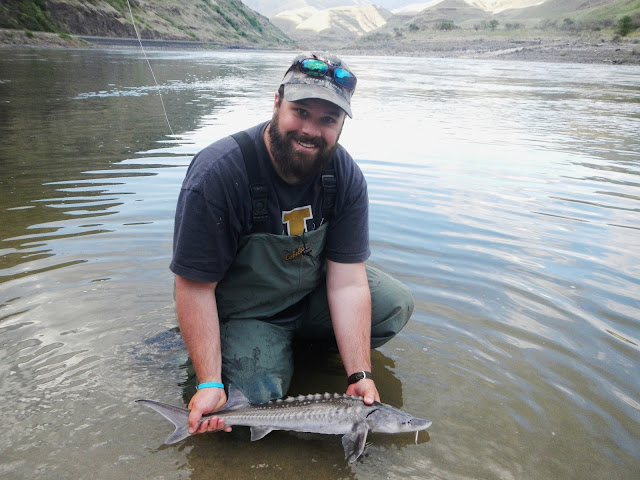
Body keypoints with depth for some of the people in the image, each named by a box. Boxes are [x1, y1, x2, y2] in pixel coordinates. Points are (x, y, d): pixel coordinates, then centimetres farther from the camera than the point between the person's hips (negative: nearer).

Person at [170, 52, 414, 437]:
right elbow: (194, 286, -22)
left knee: (397, 305, -10)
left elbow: (348, 281, -16)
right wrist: (209, 383, -26)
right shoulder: (218, 174, -27)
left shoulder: (346, 176, -14)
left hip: (314, 295, 4)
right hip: (243, 313, -4)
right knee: (256, 402, -23)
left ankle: (301, 345, 9)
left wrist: (360, 375, -22)